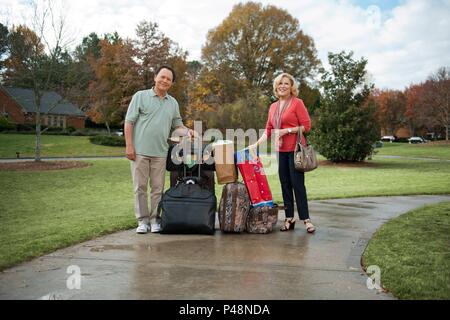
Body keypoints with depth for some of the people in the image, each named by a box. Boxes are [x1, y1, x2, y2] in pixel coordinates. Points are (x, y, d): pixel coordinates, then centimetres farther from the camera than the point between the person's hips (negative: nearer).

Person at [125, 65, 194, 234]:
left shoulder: (173, 103, 15)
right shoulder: (140, 96, 3)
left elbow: (177, 125, 20)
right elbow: (129, 122, -1)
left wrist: (187, 131, -3)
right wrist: (129, 146, -8)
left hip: (160, 152, 3)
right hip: (140, 151, -3)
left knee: (158, 188, 5)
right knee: (140, 187, 2)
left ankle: (155, 220, 14)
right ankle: (142, 220, 10)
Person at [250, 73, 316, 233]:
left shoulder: (297, 103, -4)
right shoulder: (273, 107, 13)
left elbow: (306, 126, -8)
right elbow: (268, 130, 15)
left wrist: (286, 130, -15)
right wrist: (256, 144, 5)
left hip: (295, 149, -6)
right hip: (280, 150, 6)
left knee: (297, 184, -5)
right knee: (285, 185, 8)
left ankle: (306, 219, 4)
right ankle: (289, 219, 16)